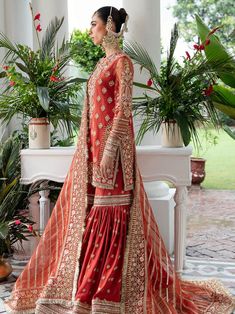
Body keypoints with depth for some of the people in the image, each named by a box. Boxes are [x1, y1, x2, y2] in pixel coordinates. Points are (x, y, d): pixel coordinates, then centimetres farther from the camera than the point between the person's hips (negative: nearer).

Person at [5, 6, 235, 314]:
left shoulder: (122, 61, -8)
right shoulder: (102, 63, 18)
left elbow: (123, 109, -15)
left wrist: (110, 148, -21)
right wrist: (90, 147, 19)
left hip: (111, 146, -9)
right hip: (94, 146, 9)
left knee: (110, 216, -4)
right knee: (91, 213, 12)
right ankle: (89, 285, 23)